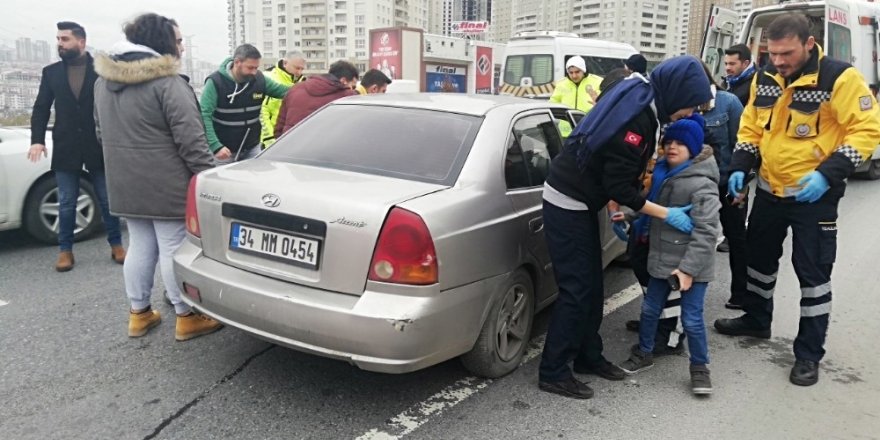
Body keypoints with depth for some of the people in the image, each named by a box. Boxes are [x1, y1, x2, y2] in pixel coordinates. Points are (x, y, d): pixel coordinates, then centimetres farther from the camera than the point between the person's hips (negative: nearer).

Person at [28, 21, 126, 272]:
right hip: (65, 148, 2)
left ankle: (116, 245, 19)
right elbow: (41, 109, 7)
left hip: (99, 147, -2)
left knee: (108, 201, 6)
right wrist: (37, 139, -6)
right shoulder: (51, 72, 7)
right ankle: (65, 250, 18)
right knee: (66, 204, 8)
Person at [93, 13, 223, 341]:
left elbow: (102, 131, 22)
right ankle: (187, 317, 11)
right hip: (167, 186, -8)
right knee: (174, 250, 0)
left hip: (126, 184, 8)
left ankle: (139, 313, 26)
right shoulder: (167, 83, -17)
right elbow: (190, 139, -20)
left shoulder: (104, 82, 12)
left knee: (140, 246, 16)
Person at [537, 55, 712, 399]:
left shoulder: (641, 99, 6)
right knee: (576, 289, -5)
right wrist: (667, 214, -13)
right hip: (567, 203, -10)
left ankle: (588, 357, 27)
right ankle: (553, 372, 5)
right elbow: (619, 186, -21)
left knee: (592, 287, 14)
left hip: (580, 202, 10)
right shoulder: (636, 117, -24)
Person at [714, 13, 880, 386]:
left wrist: (829, 174, -26)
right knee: (759, 256, 18)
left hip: (814, 195, -6)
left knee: (813, 271, 1)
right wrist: (739, 167, -2)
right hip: (769, 189, 6)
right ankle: (756, 319, 40)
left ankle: (809, 353, 14)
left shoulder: (839, 77, -16)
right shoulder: (764, 79, 2)